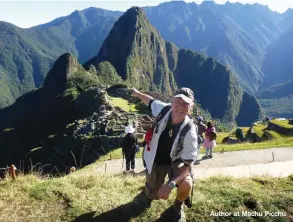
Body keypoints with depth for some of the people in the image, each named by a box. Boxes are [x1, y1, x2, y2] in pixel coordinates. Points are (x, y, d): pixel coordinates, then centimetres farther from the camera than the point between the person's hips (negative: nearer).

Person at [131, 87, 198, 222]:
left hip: (176, 161, -2)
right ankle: (151, 183, 48)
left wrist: (170, 184, -44)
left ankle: (177, 207, 7)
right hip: (156, 160, 2)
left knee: (186, 184, -30)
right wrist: (137, 93, 17)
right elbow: (151, 101, 1)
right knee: (152, 195, 8)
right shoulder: (164, 109, -24)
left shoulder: (190, 132, -32)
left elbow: (187, 164, -31)